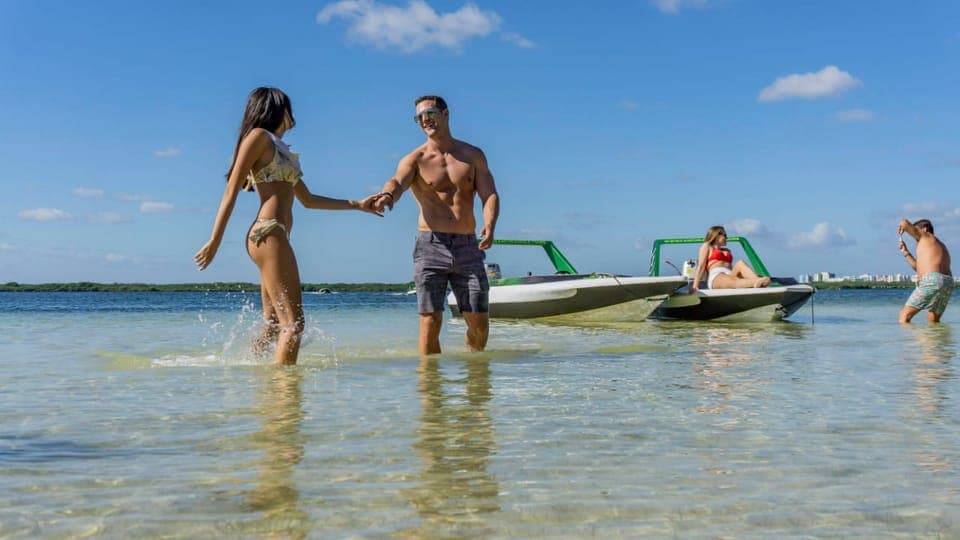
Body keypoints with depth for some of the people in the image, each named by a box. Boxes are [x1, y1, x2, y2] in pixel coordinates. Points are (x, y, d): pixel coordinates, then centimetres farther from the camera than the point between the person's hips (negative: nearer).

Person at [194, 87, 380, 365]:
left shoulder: (280, 149, 26)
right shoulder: (259, 136, 1)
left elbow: (308, 200, 29)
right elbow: (232, 190, -5)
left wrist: (357, 204, 28)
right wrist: (215, 241, -11)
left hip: (277, 237, 9)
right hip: (268, 234, -9)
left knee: (275, 325, 6)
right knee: (293, 322, -13)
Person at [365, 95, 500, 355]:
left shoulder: (473, 155, 12)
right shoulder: (415, 159, 5)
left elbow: (490, 195, 4)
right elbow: (397, 182, -16)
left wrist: (489, 225, -18)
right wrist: (387, 195, -41)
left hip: (468, 248, 2)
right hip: (430, 246, -2)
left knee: (479, 323, 2)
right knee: (430, 322, -8)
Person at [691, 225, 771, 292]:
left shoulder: (727, 251, 35)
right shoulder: (706, 246, 19)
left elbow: (731, 268, 22)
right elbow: (701, 266, 6)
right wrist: (695, 286, -6)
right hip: (715, 277, -5)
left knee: (740, 264, -26)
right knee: (733, 281, -36)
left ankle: (758, 281, -55)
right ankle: (757, 283, -67)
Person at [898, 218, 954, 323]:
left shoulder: (926, 236, 8)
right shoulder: (939, 246, 31)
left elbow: (905, 223, -2)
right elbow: (919, 267, 35)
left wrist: (901, 227, 20)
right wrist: (905, 252, 33)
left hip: (932, 281, -9)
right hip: (948, 284, 9)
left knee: (905, 315, -7)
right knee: (933, 320, 20)